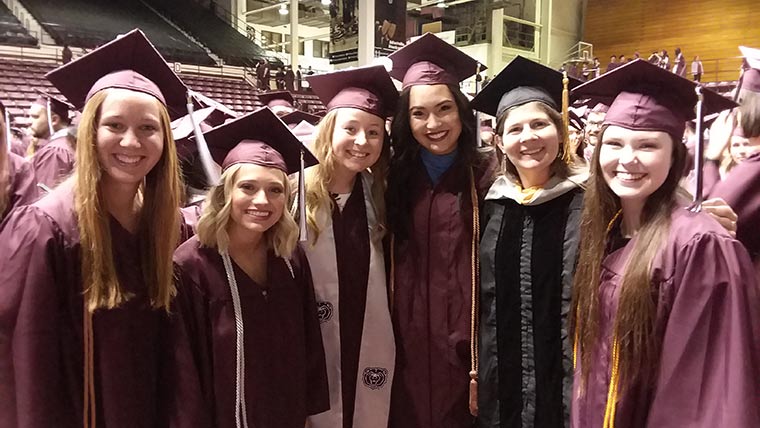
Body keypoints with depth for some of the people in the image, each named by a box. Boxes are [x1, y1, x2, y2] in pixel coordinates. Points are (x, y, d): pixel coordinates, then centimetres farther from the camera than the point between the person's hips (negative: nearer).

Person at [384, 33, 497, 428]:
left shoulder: (485, 176, -6)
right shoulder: (396, 177, 2)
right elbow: (389, 265, 7)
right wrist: (391, 334, 4)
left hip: (464, 334, -2)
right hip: (408, 338, 2)